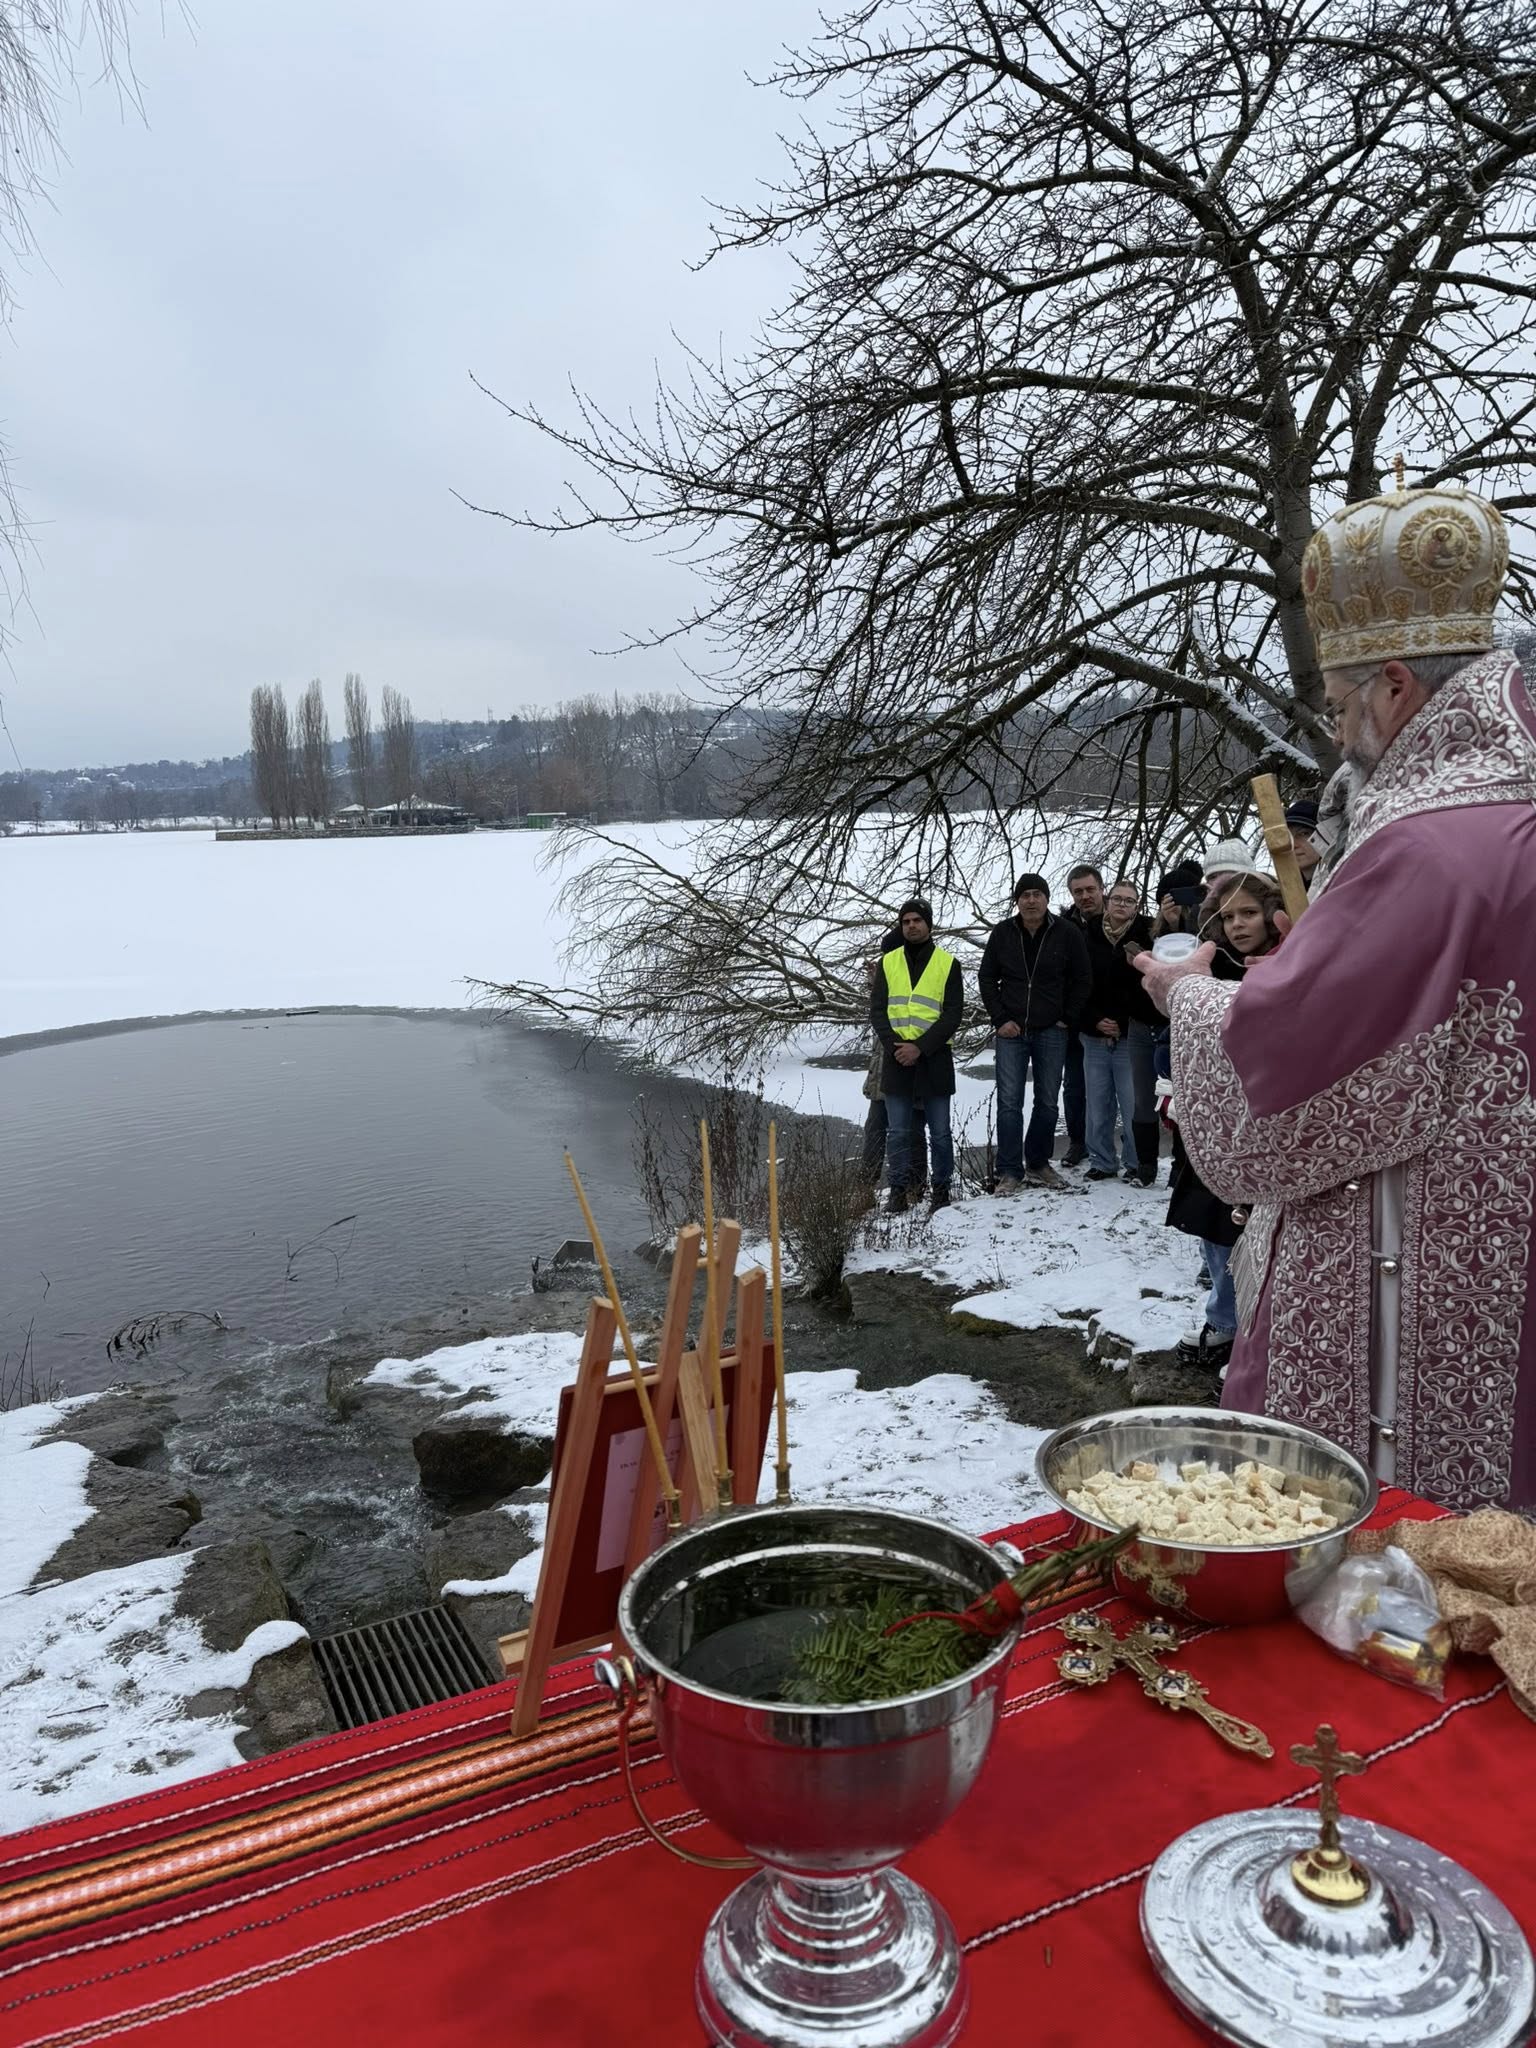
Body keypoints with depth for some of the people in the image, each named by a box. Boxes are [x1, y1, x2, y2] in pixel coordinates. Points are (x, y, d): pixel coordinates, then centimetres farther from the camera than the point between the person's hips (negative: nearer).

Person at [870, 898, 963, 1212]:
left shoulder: (948, 963, 3)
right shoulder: (888, 962, 9)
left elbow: (953, 1014, -4)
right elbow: (877, 1010, 5)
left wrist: (920, 1046, -14)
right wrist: (894, 1044, -12)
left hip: (934, 1058, -1)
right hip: (896, 1058, 2)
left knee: (940, 1132, 5)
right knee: (897, 1132, 5)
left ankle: (942, 1188, 17)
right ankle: (898, 1190, 14)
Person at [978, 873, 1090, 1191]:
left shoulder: (1067, 934, -2)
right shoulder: (1002, 933, 1)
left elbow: (1081, 980, 4)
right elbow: (987, 978, 7)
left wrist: (1067, 1018, -2)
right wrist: (1000, 1019, -1)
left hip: (1051, 1032, 0)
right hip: (1011, 1031, 0)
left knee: (1047, 1103, 7)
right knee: (1009, 1102, -3)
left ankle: (1038, 1164, 20)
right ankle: (1009, 1172, 1)